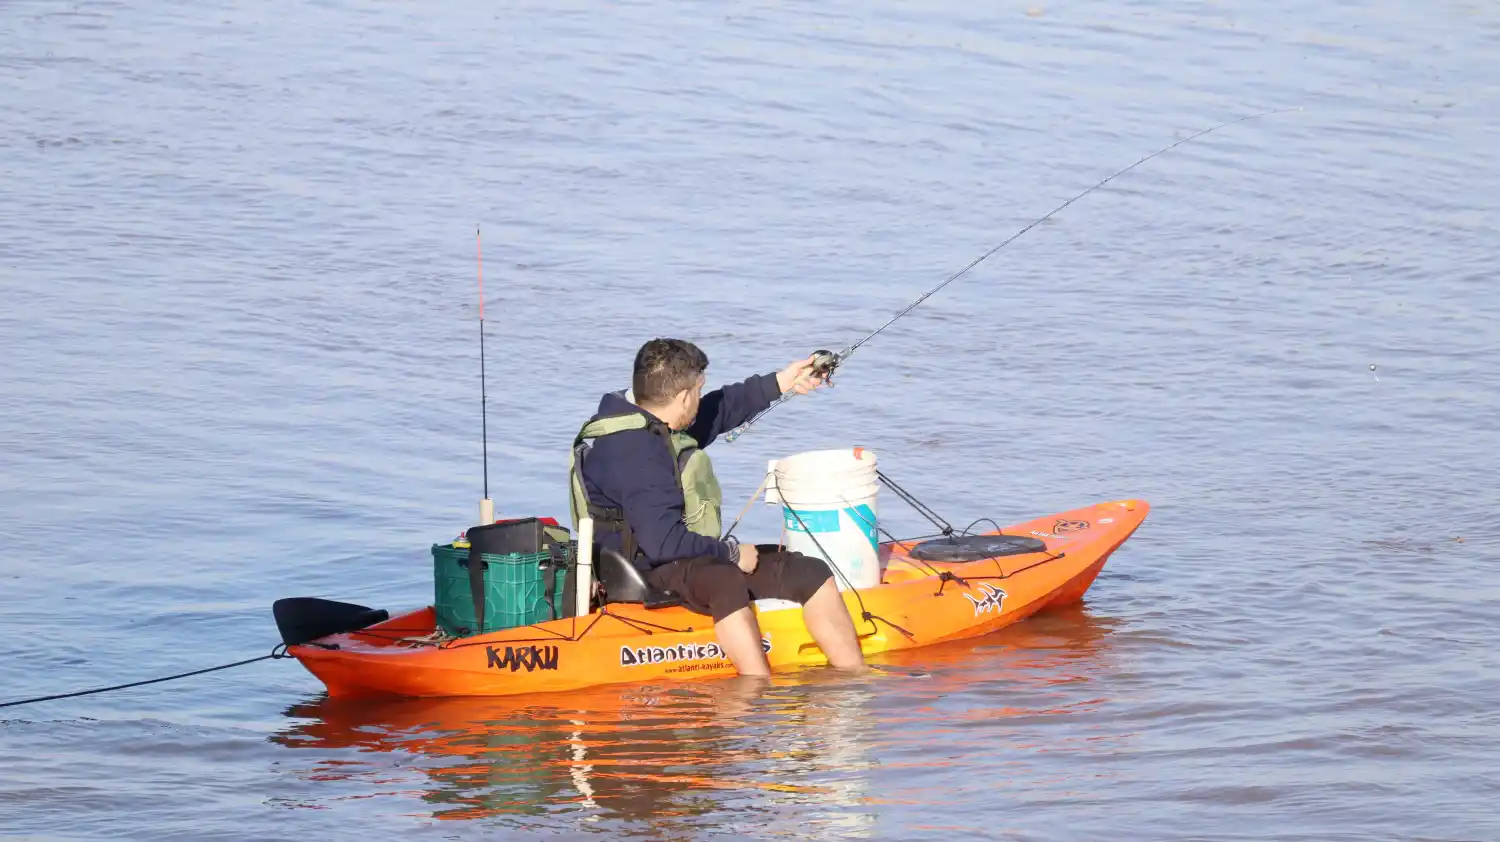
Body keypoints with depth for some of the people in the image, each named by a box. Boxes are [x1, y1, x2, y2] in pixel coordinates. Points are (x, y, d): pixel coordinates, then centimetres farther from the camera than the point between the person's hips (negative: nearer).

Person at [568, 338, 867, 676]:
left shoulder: (648, 424, 9)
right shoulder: (633, 451, -24)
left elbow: (719, 410, 30)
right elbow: (664, 543, -29)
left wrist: (778, 384, 35)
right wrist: (731, 552, -17)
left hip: (696, 559, 11)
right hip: (649, 573, -11)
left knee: (813, 574, 3)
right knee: (725, 582, -42)